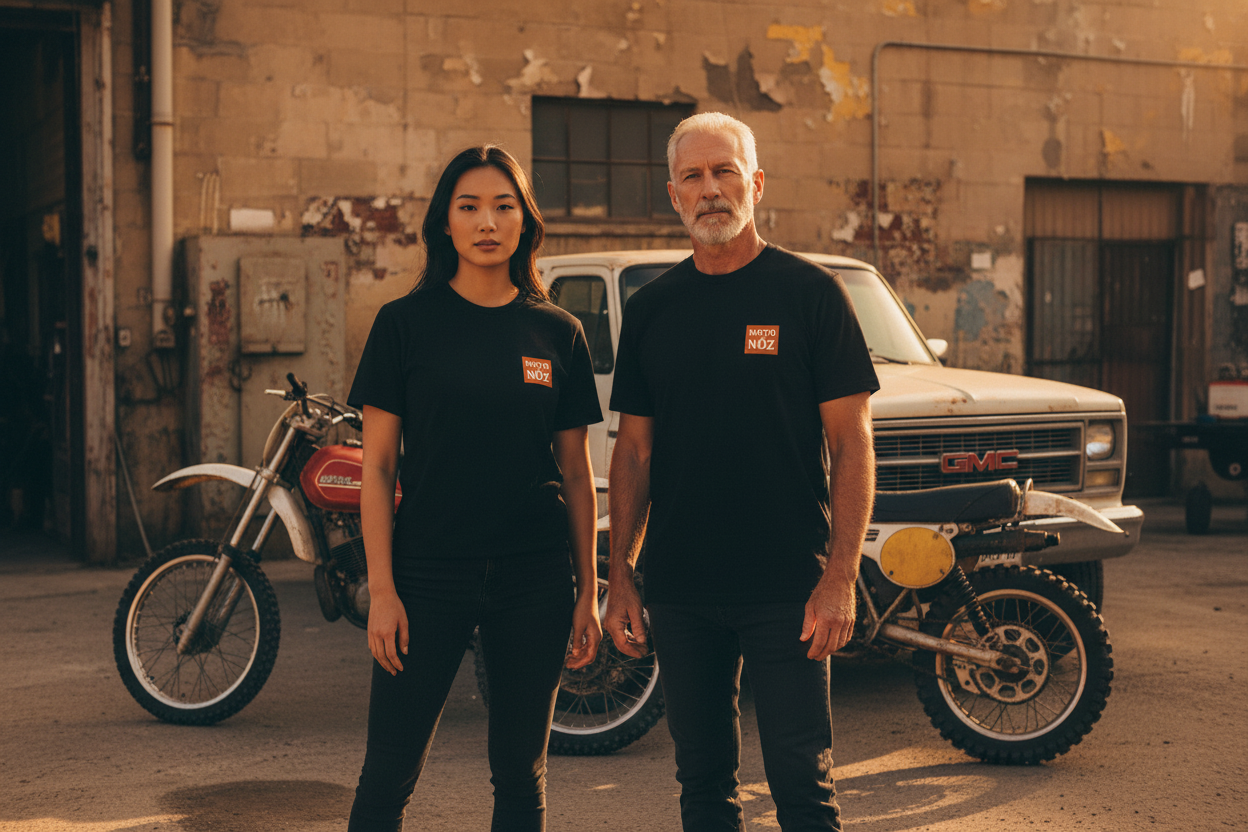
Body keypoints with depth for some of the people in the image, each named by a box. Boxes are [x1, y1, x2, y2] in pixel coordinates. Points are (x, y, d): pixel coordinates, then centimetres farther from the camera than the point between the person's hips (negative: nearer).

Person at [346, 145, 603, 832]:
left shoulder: (558, 333, 5)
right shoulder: (406, 322, -1)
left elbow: (576, 473, 8)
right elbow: (377, 466, -2)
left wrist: (588, 593, 4)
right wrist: (381, 589, -8)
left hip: (534, 578, 2)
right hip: (428, 573, -2)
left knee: (520, 774, 11)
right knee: (387, 775, 0)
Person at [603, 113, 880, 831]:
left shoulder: (811, 293, -2)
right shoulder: (653, 307, 9)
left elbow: (852, 444, -5)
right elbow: (635, 451, 11)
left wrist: (840, 577, -12)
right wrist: (620, 576, 5)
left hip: (788, 588, -3)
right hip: (680, 590, 4)